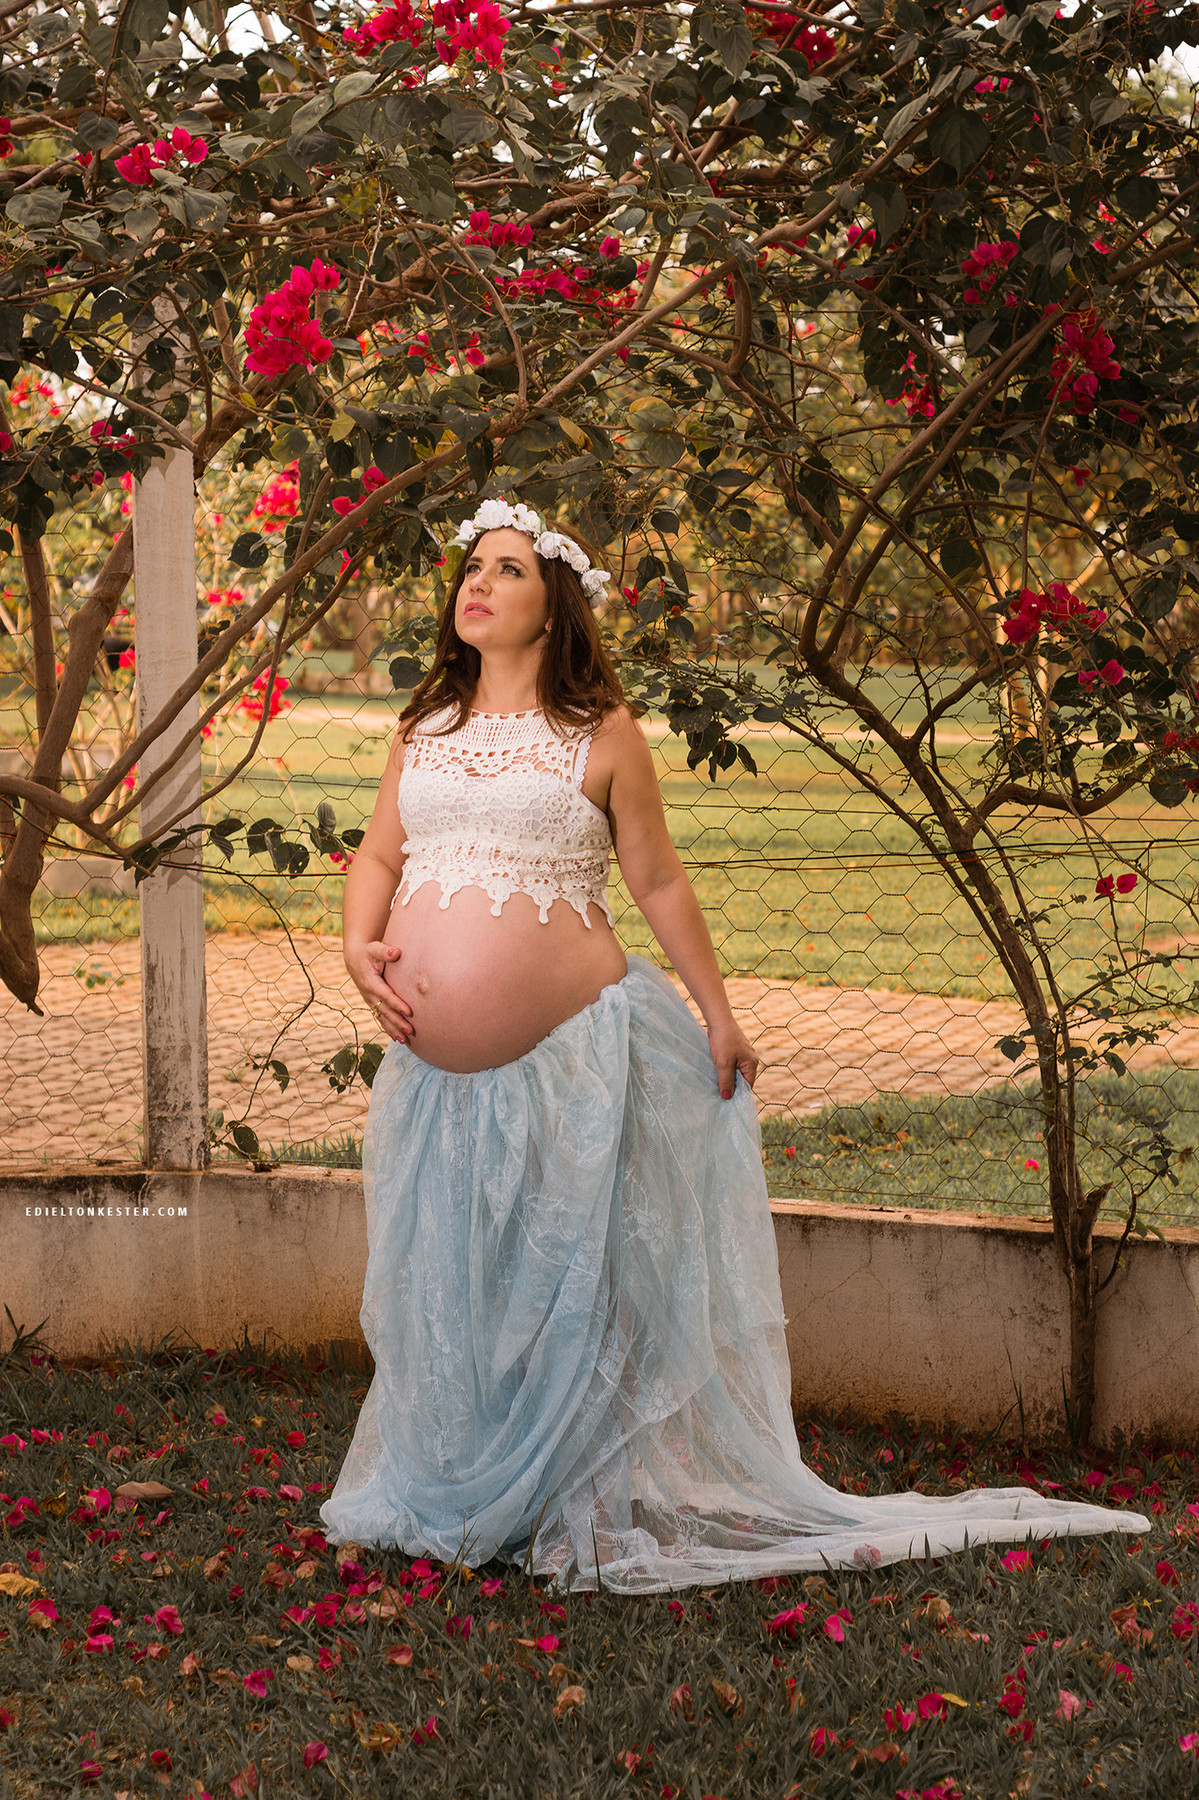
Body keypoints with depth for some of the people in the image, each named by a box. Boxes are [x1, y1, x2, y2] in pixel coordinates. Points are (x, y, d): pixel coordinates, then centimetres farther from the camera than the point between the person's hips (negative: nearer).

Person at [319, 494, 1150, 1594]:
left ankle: (581, 1506, 13)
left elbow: (660, 883, 4)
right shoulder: (427, 728, 13)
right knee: (444, 1281, 12)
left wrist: (717, 1011, 4)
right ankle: (448, 1497, 28)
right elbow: (379, 856, 16)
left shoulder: (600, 734, 0)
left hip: (568, 1058, -4)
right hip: (438, 1073, 5)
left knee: (567, 1279, 0)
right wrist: (359, 944, -4)